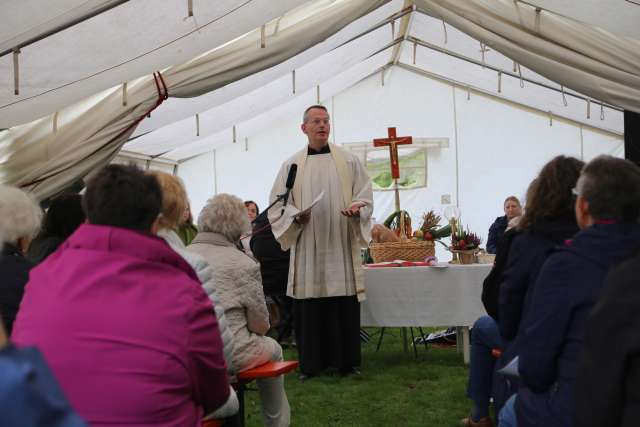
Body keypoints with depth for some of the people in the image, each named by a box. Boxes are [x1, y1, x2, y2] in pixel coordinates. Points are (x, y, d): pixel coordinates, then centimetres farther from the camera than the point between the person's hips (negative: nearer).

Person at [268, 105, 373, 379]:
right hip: (307, 248, 0)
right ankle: (310, 363, 11)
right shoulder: (292, 166, 9)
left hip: (341, 246, 0)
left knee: (345, 307, 1)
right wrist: (295, 215, -13)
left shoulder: (349, 161, 9)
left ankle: (346, 361, 13)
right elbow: (277, 205, 7)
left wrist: (357, 208, -14)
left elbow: (365, 196, 7)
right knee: (309, 307, 0)